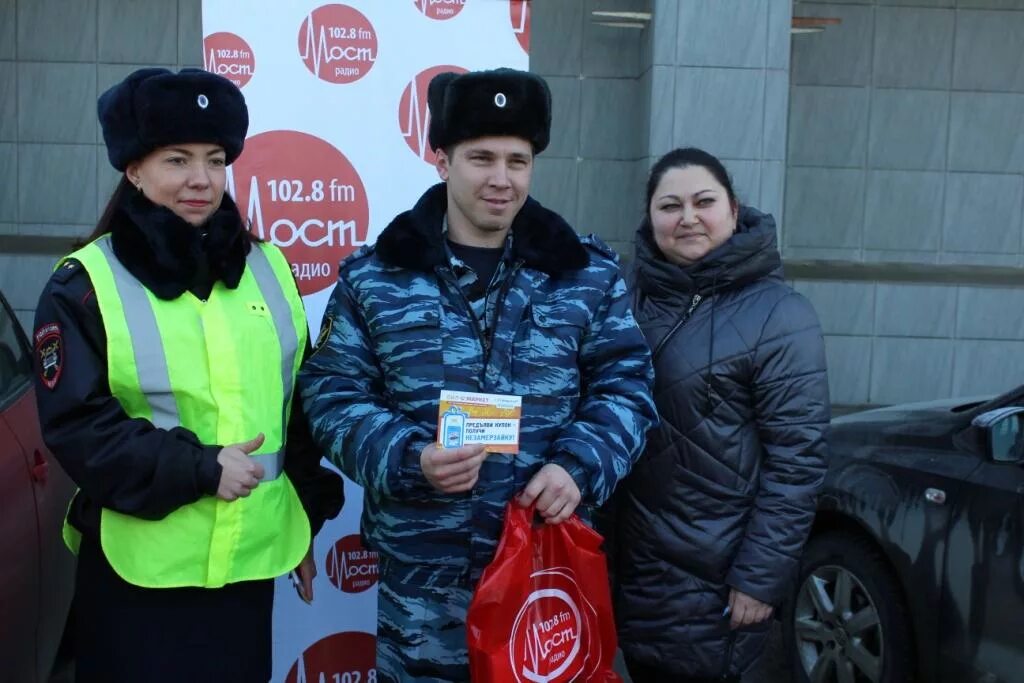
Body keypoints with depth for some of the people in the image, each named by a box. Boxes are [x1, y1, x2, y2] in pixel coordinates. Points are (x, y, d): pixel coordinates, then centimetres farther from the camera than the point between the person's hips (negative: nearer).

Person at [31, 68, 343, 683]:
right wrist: (199, 469, -19)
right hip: (140, 569, -3)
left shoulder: (267, 268, 7)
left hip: (251, 559, 4)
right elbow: (77, 424, -11)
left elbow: (303, 404, 11)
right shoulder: (86, 284, -5)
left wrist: (307, 516, 11)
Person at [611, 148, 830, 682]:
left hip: (712, 583, -5)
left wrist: (761, 578, -16)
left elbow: (797, 459, -14)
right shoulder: (633, 297, 4)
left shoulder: (777, 315, -12)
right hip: (631, 566, 5)